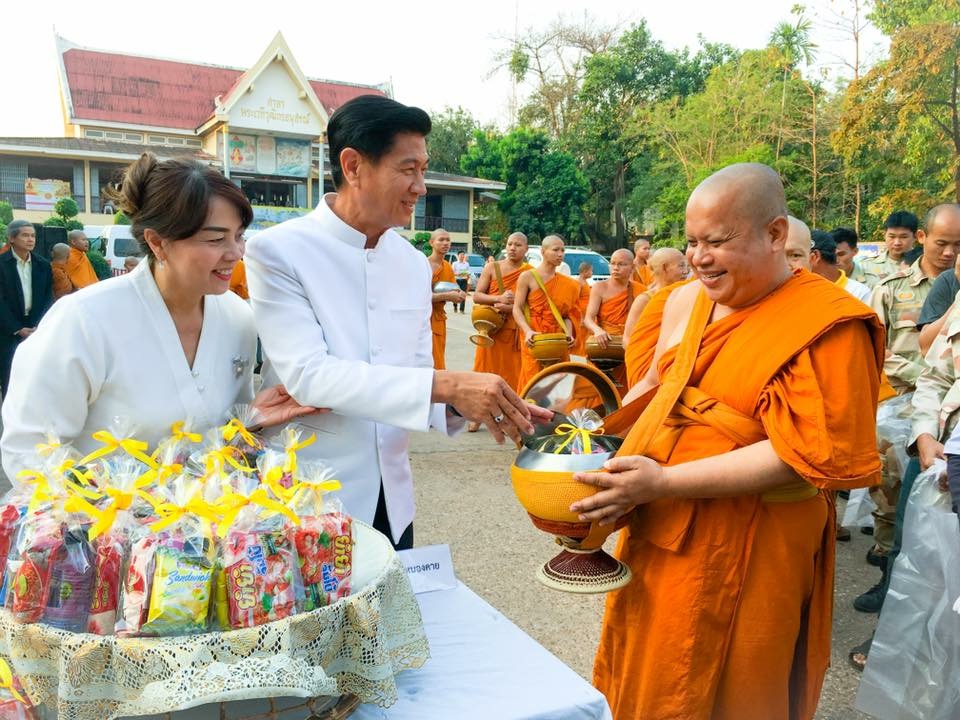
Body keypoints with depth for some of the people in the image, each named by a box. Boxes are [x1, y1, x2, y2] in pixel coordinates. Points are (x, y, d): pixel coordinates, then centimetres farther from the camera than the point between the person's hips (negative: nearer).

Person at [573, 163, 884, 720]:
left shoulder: (826, 325, -17)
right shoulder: (688, 301, 5)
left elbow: (811, 453, -22)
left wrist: (664, 481, -25)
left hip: (738, 558, -6)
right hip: (654, 536, 7)